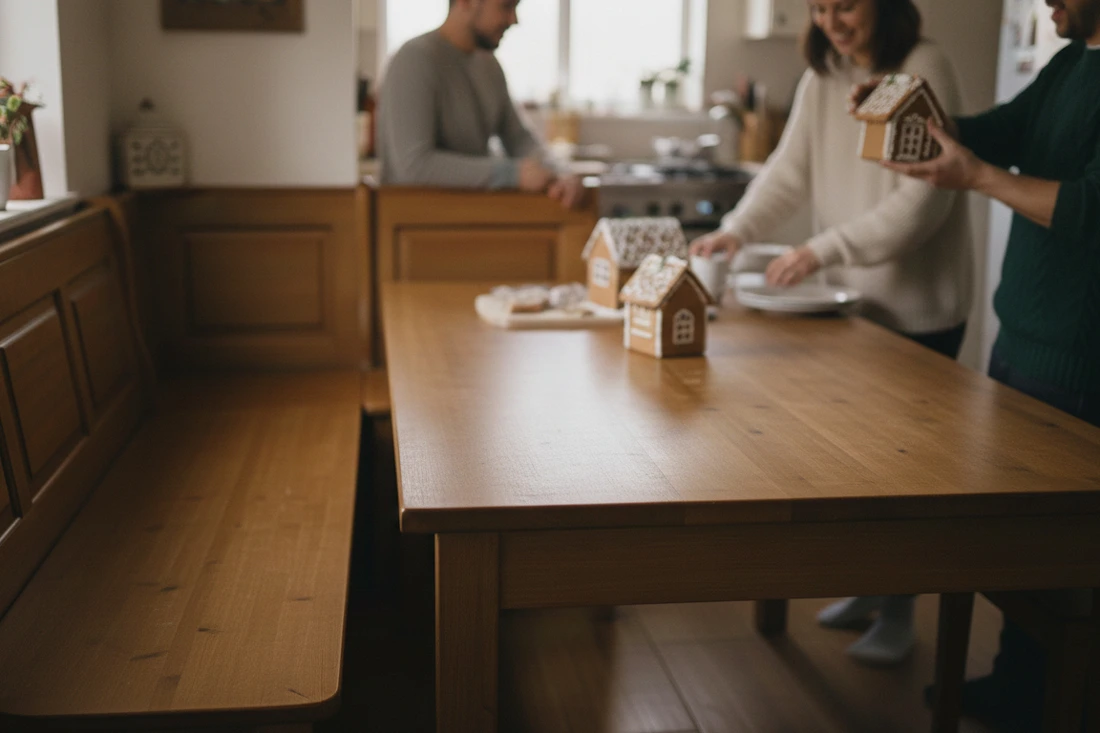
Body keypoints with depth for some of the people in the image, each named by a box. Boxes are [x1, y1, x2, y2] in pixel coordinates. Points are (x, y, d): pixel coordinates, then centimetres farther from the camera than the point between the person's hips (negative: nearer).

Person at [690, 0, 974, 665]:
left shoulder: (925, 70, -13)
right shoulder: (823, 77, 6)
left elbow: (925, 199, -20)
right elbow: (788, 173, 4)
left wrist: (826, 248, -25)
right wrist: (737, 231, -13)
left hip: (919, 308, -5)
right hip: (850, 297, 6)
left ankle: (900, 611, 18)